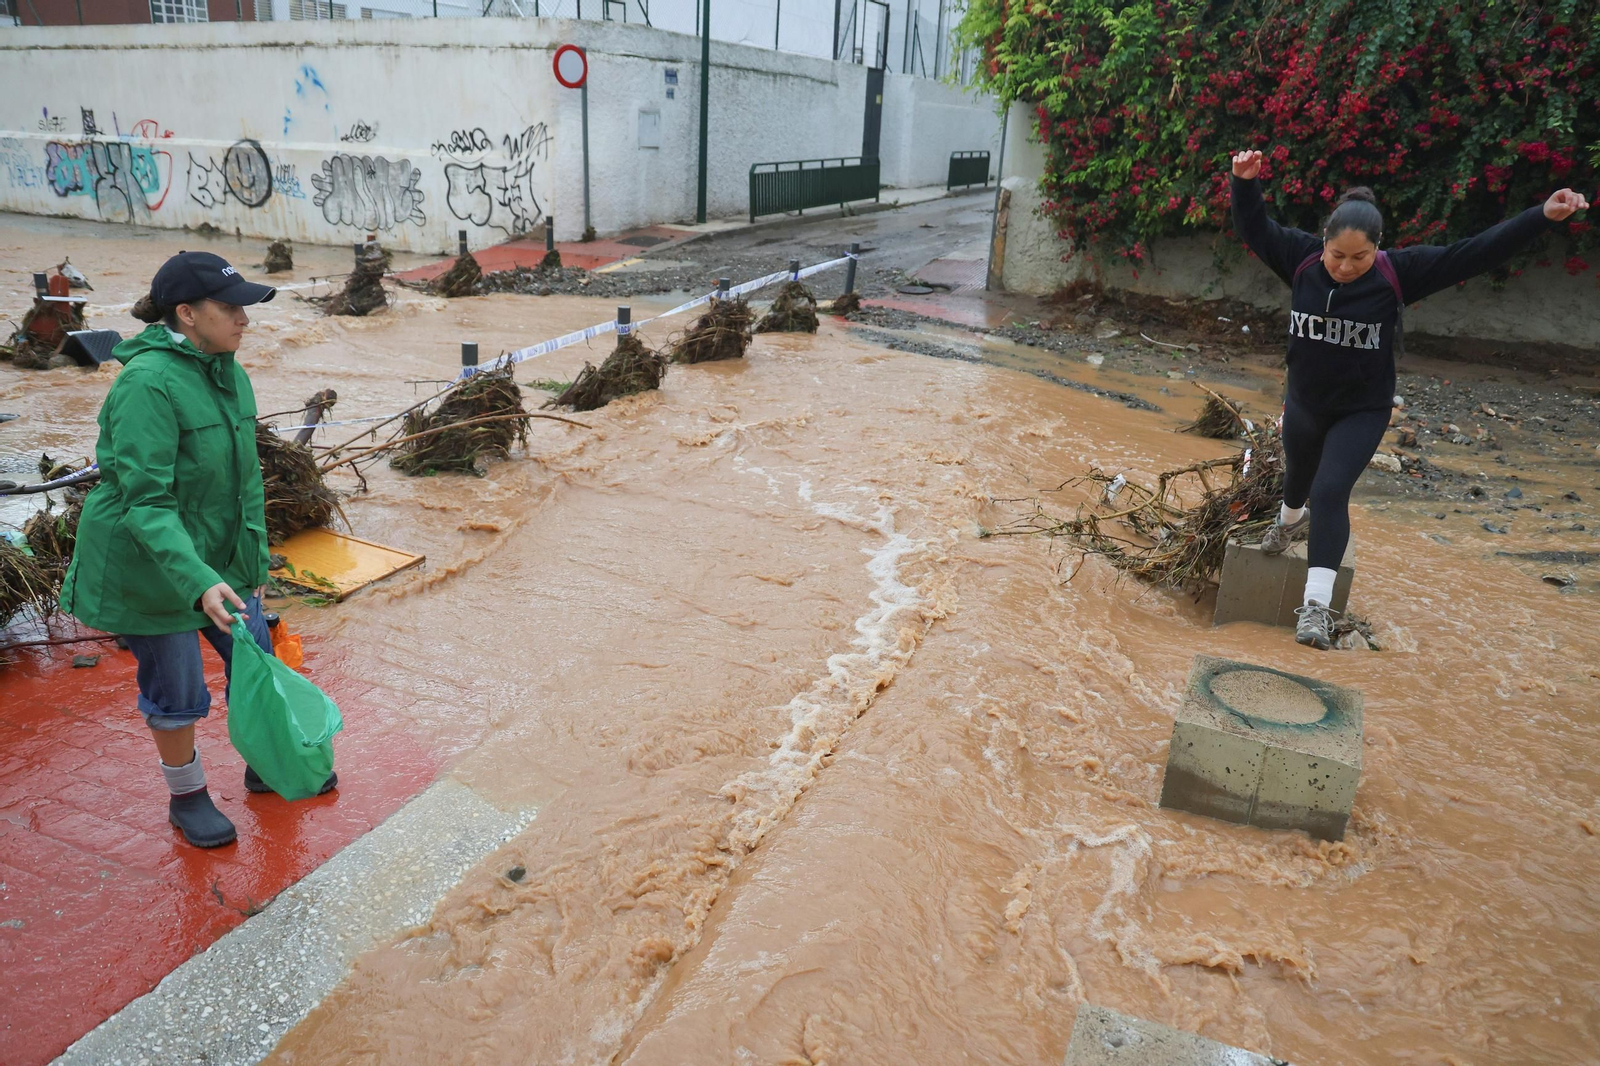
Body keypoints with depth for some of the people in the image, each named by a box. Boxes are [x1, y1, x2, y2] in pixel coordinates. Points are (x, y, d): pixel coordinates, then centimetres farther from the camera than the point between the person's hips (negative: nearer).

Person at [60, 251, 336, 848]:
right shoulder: (147, 383, -23)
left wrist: (255, 558, 15)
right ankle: (187, 797, 31)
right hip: (150, 567, -7)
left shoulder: (229, 374, 3)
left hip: (222, 557, 8)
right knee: (177, 691, 7)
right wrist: (198, 580, -37)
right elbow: (145, 500, -28)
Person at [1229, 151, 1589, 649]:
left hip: (1362, 412, -3)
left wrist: (1542, 216, -24)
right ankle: (1290, 520, 62)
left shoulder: (1398, 272, -18)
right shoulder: (1302, 259, -12)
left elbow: (1473, 254, -18)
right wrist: (1246, 183, -20)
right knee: (1297, 478, 26)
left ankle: (1317, 604, -17)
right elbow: (1255, 228, -5)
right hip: (1303, 404, 3)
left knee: (1330, 492, -18)